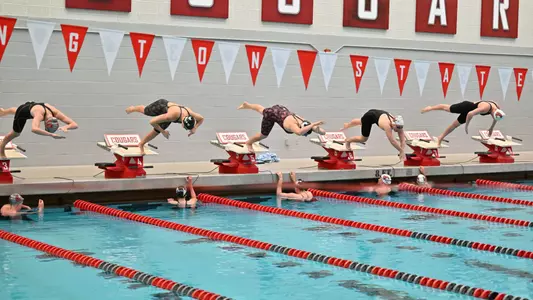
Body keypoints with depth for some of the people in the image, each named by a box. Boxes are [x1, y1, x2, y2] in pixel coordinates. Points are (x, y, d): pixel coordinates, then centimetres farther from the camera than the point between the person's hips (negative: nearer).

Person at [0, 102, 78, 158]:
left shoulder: (56, 113, -38)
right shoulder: (39, 115, -51)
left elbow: (75, 125, -36)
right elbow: (34, 129, -72)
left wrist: (65, 127, -57)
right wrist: (51, 134, -78)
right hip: (23, 111, -5)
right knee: (16, 133, 15)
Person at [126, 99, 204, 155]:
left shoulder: (191, 115, -37)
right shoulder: (172, 116, -52)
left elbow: (201, 119, -12)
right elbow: (152, 122, -45)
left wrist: (195, 128, -30)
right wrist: (163, 132, -35)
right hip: (161, 105, -4)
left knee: (157, 131, 8)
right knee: (145, 111, 26)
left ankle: (141, 144, 33)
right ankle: (133, 109, 61)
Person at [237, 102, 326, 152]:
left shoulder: (304, 122, -27)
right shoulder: (293, 125, -44)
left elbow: (323, 132, -24)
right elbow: (299, 132, -70)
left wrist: (317, 129, -45)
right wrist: (313, 124, -70)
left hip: (281, 109, 7)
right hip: (271, 113, -7)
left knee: (262, 110, 35)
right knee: (263, 135, 10)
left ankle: (247, 105, 64)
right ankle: (249, 143, 41)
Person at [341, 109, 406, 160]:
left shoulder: (399, 125, -27)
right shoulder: (387, 124, -45)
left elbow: (402, 139, -24)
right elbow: (392, 141, -47)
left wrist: (402, 151, -36)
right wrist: (401, 151, -45)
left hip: (377, 114, 7)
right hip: (369, 116, -7)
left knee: (361, 122, 35)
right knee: (363, 139, -3)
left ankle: (347, 125, 66)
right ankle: (348, 140, 26)